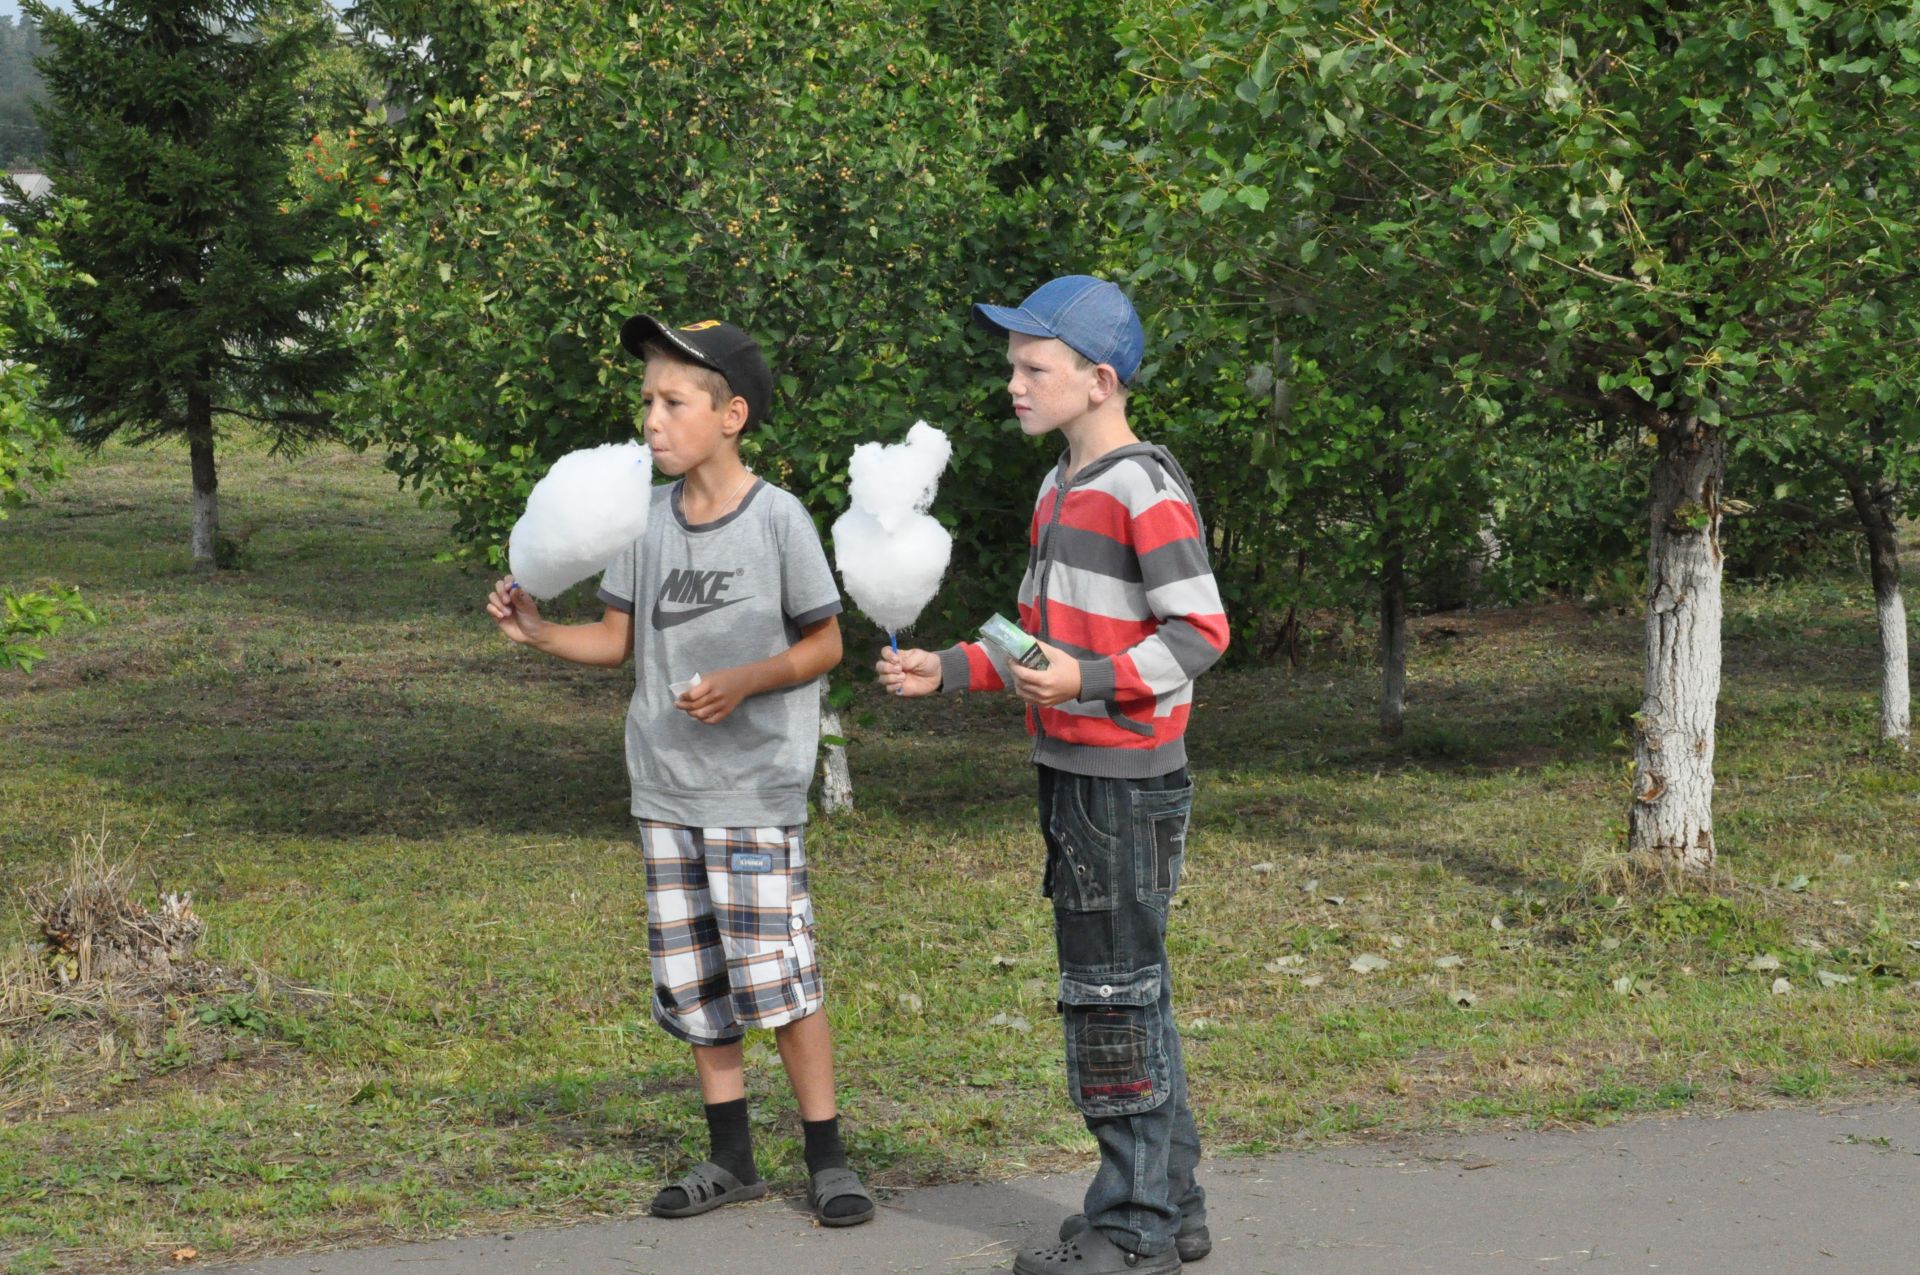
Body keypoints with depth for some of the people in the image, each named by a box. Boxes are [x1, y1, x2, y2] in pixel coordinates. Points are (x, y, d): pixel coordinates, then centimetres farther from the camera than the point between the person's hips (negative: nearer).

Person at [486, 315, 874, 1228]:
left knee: (774, 974, -8)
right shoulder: (647, 519, 4)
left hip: (756, 790, -5)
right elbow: (617, 639, 9)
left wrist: (746, 681, -18)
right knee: (694, 980, 10)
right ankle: (731, 1158, 21)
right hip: (666, 789, 5)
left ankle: (827, 1159, 4)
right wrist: (538, 632, -8)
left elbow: (824, 643, -3)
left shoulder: (777, 518, -9)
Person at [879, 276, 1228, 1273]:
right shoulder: (1058, 489, 15)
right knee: (1127, 992, 14)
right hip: (1070, 777, 9)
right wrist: (950, 672, 10)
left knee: (1115, 994, -5)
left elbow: (1199, 630, -17)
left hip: (1127, 785, -9)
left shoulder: (1146, 490, -13)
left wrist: (1087, 681, -26)